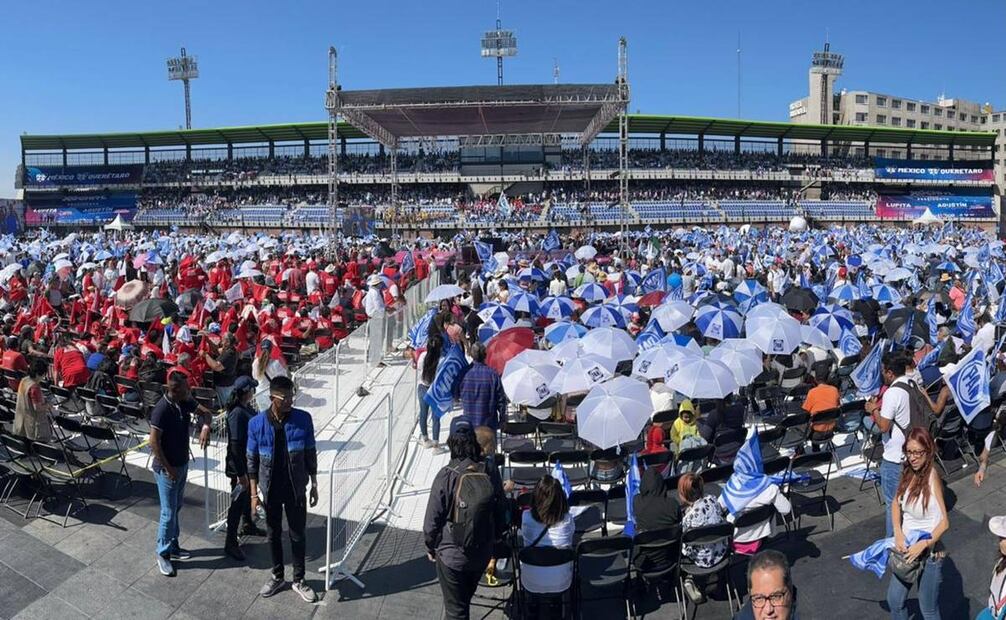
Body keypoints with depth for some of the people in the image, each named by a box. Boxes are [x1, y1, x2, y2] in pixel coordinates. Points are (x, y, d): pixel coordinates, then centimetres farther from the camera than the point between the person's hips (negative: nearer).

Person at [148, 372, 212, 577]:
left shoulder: (185, 402, -4)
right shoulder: (162, 410, -26)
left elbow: (206, 412, 7)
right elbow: (154, 442, -23)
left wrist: (205, 427, -16)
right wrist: (168, 469, -18)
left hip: (182, 463, 8)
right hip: (167, 468, -8)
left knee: (176, 508, 19)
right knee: (169, 512, 1)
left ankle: (173, 546, 33)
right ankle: (163, 554, 16)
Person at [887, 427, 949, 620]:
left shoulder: (932, 477, -21)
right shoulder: (908, 472, -3)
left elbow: (944, 522, -21)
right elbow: (896, 504, 4)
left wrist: (923, 545, -25)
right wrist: (898, 534, -10)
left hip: (930, 551, -6)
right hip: (906, 547, 6)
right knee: (894, 600, 17)